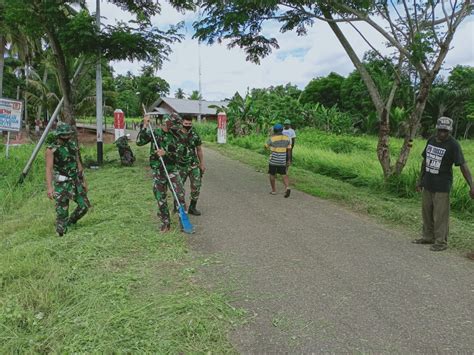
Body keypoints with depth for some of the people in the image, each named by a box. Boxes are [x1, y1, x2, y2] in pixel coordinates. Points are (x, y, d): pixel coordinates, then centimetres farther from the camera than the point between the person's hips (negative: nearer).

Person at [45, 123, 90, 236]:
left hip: (75, 181, 6)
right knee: (62, 210, -3)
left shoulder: (73, 145, 5)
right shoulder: (51, 149, -11)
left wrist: (83, 181, 14)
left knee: (84, 206, 4)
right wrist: (49, 187, -27)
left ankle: (70, 223, 27)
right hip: (62, 183, -5)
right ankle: (61, 233, 14)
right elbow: (49, 169, -17)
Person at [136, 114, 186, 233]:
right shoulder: (155, 132, 1)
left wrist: (166, 153, -21)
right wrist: (145, 126, -15)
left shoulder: (175, 135, 1)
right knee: (161, 198, 7)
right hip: (158, 171, 0)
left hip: (172, 169, 0)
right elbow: (139, 142, -9)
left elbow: (179, 153, -6)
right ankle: (165, 223, 20)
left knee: (180, 195, -6)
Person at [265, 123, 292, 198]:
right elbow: (289, 150, 4)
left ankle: (274, 190, 17)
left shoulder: (272, 139, -11)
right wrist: (289, 160, 11)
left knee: (272, 175, 13)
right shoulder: (287, 138, 2)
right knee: (284, 175, 7)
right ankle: (287, 188, -16)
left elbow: (266, 147, 4)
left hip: (273, 160, -3)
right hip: (282, 161, 3)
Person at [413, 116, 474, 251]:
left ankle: (441, 242, 9)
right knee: (427, 212, 14)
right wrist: (420, 180, 17)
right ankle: (428, 237, 28)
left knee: (440, 215, -2)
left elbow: (463, 165, -19)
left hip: (442, 186, -6)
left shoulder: (453, 145, -13)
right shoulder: (431, 140, 6)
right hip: (427, 184, 7)